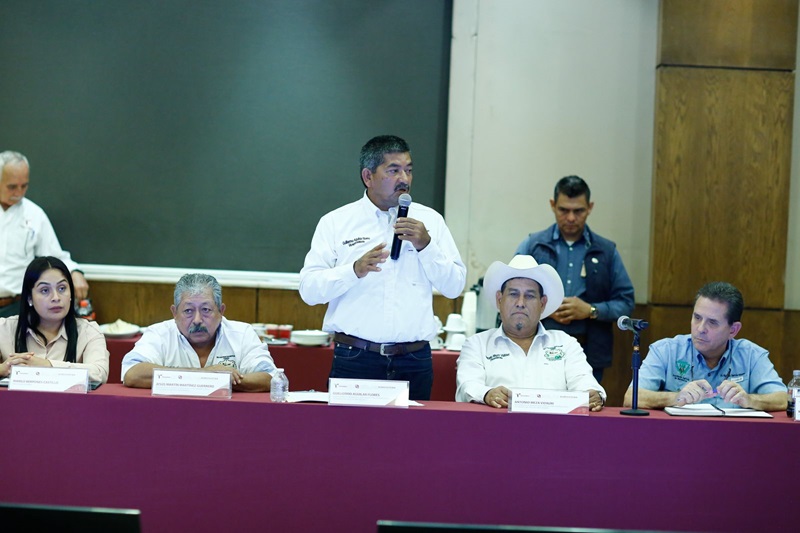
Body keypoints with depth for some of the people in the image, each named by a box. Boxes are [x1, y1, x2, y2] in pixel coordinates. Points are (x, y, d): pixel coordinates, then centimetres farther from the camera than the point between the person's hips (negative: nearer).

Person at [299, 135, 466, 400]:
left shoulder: (430, 220, 11)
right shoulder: (336, 222, 6)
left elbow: (455, 286, 7)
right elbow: (309, 289, -3)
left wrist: (426, 246, -6)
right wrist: (356, 270, -17)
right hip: (355, 359, -2)